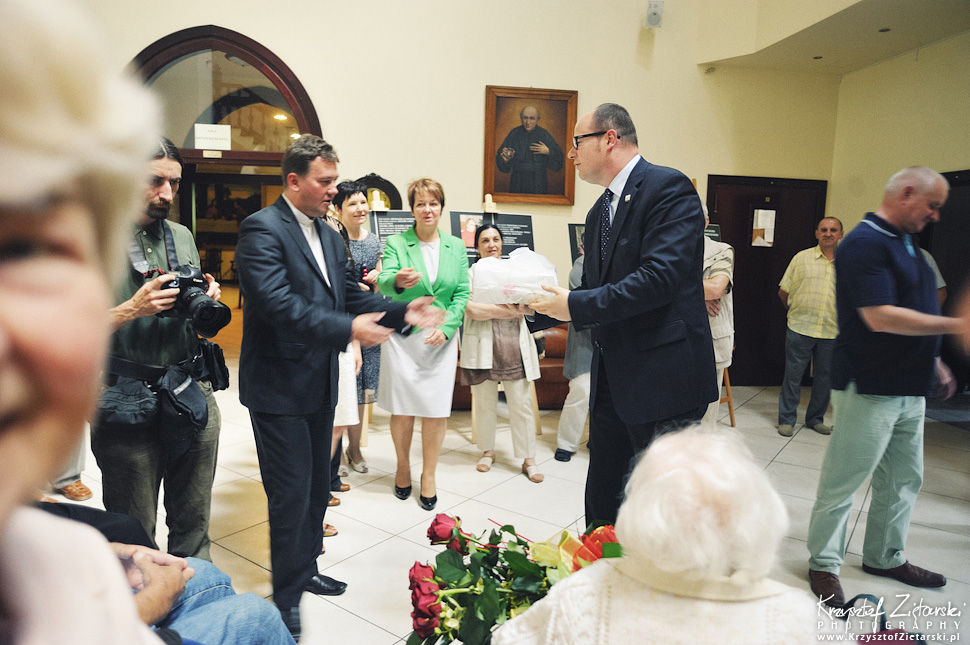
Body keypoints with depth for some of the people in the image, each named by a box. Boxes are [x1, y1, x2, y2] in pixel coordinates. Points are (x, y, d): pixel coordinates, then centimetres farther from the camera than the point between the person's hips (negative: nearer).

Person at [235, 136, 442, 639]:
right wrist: (347, 329, -33)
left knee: (317, 484, 20)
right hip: (280, 387, -8)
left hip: (320, 385, 8)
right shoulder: (262, 229, -15)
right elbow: (277, 303, -27)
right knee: (291, 493, 2)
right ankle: (287, 596, 22)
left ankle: (305, 569, 40)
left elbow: (351, 296, 10)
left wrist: (402, 312, -5)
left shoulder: (329, 236, 12)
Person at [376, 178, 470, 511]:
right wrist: (398, 281, -41)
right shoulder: (396, 243, 0)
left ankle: (429, 475, 19)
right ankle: (403, 466, 28)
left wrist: (446, 327, -10)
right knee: (402, 407, 5)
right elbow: (384, 281, -16)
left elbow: (462, 293, 5)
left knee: (437, 409, 2)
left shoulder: (456, 247, 8)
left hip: (441, 339, 2)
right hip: (402, 337, -1)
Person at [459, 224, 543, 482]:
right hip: (483, 347, -2)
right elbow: (472, 310, -12)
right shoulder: (470, 274, 3)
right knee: (484, 404, 7)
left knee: (521, 405, 1)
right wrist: (510, 310, -11)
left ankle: (529, 459, 10)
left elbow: (529, 306, 5)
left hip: (515, 347, 2)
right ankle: (488, 451, 26)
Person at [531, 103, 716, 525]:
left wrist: (576, 305, -19)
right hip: (611, 378, 9)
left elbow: (661, 277, -25)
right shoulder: (599, 212, 16)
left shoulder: (668, 187, -12)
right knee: (602, 497, 18)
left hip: (661, 376, -8)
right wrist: (542, 303, -1)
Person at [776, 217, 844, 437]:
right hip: (800, 328, -2)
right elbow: (783, 291, 7)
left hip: (832, 331, 2)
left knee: (825, 377, 10)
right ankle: (786, 419, 15)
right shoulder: (802, 258, 2)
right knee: (793, 375, 3)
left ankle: (815, 419, 27)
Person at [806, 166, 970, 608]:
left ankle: (885, 557, 35)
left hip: (909, 388, 10)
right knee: (842, 481, 1)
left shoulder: (906, 244, 16)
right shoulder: (866, 243, -16)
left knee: (903, 479, 19)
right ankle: (823, 563, 15)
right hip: (869, 388, -10)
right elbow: (880, 317, -25)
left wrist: (933, 361, 21)